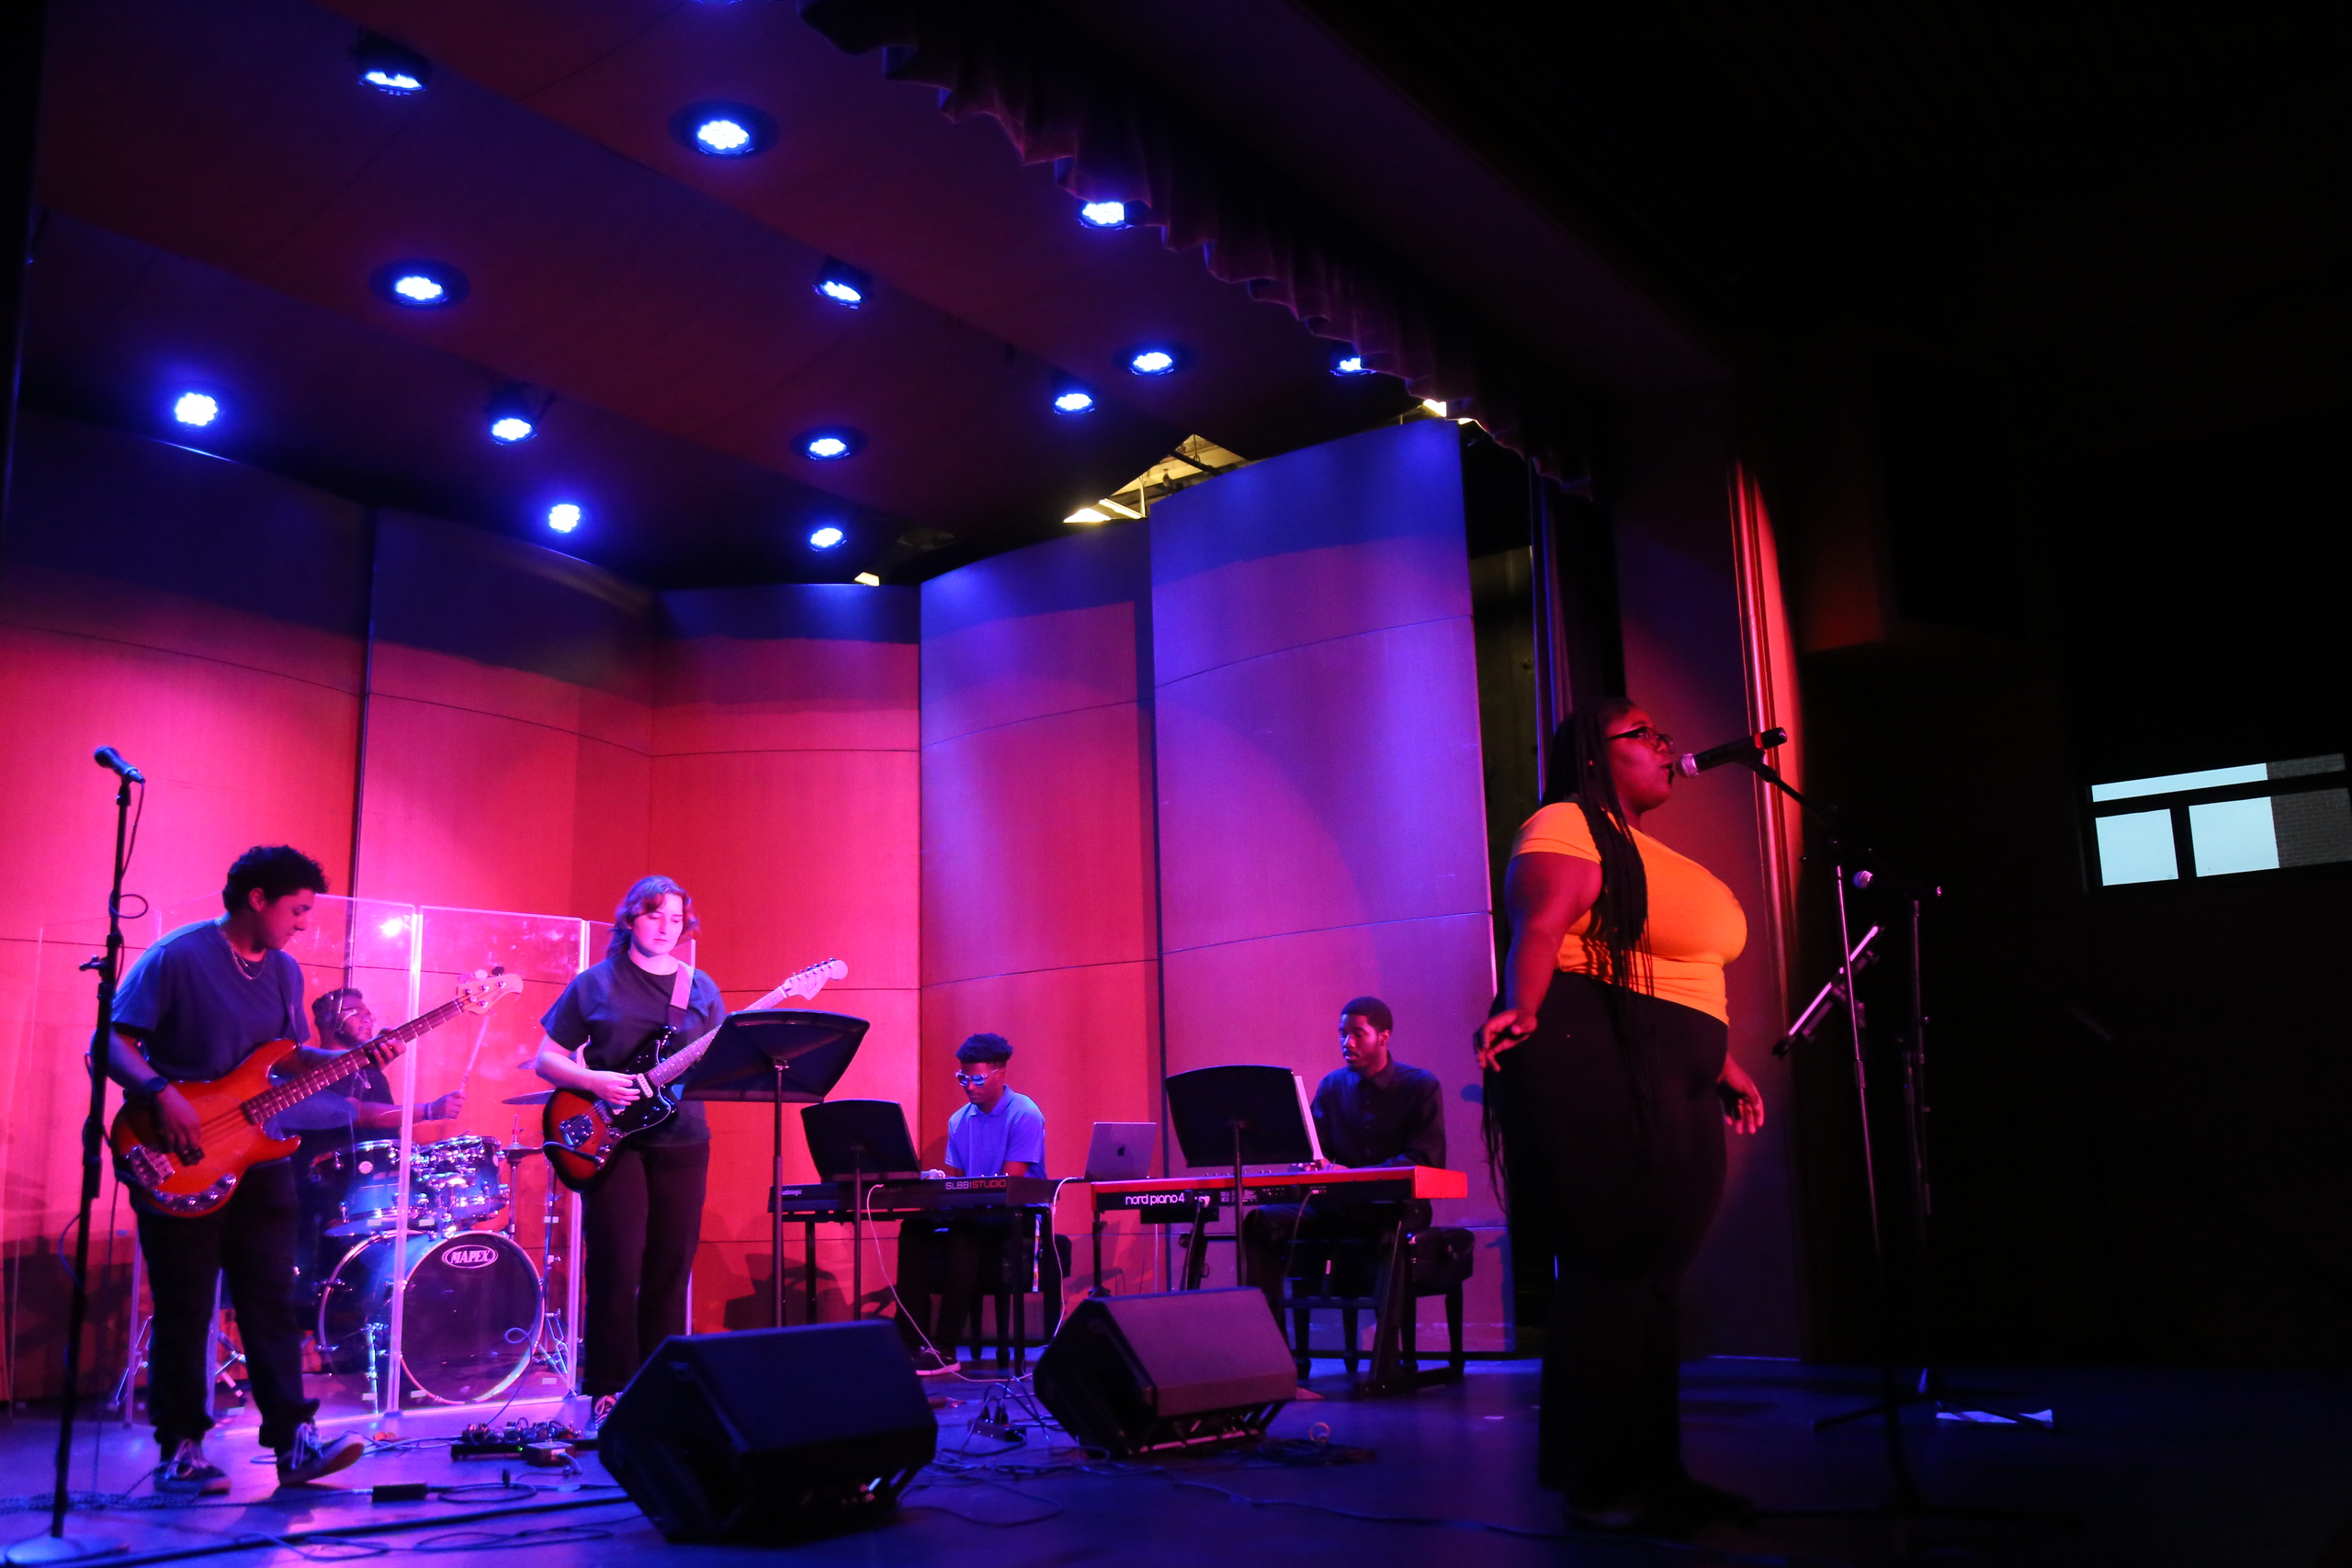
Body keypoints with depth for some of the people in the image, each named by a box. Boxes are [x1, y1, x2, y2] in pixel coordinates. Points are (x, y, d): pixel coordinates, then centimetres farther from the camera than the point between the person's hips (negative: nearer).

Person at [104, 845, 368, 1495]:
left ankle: (294, 1440, 7)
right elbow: (111, 1043, -13)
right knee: (184, 1311, 1)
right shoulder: (177, 957, -10)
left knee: (272, 1302, 5)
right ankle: (180, 1451, 12)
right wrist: (162, 1094, -26)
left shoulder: (284, 971, 11)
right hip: (179, 1163, -6)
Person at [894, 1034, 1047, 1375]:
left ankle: (944, 1348, -31)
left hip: (1017, 1218, -6)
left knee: (963, 1235, -34)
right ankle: (911, 1340, -24)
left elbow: (1009, 1182, -17)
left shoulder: (1024, 1115, -9)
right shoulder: (959, 1120, 12)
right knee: (914, 1231, -19)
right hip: (969, 1215, 6)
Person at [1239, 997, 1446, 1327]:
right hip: (1339, 1207, 5)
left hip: (1399, 1208, -4)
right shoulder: (1331, 1086, 11)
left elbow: (1424, 1160, -13)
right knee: (1261, 1222, -17)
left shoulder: (1421, 1086, -2)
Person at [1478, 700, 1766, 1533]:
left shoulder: (1654, 852, 25)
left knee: (1656, 1275, 11)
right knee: (1610, 1270, -8)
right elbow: (1540, 926, -22)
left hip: (1669, 1089, 10)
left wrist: (1721, 1065, 25)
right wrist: (1522, 1011, -37)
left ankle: (1651, 1470, 19)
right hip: (1591, 1068, -10)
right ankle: (1600, 1483, 0)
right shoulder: (1567, 826, -4)